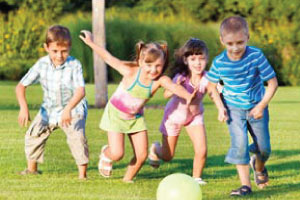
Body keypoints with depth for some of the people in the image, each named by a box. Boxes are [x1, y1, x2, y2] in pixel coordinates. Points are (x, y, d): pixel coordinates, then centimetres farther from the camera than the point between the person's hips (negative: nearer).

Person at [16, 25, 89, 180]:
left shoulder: (74, 65, -24)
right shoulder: (42, 65, -14)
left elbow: (80, 91, -33)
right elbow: (21, 86, -13)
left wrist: (68, 109, -48)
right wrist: (23, 107, -29)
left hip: (73, 108, -4)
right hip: (49, 109, 5)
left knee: (77, 137, -24)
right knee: (33, 134, 5)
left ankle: (82, 174, -15)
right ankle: (32, 168, 27)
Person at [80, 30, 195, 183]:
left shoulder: (161, 80, -24)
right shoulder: (131, 72, -27)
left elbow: (174, 87, -45)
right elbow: (109, 58, -16)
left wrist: (188, 96, -66)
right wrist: (91, 43, -12)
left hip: (136, 117, 3)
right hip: (116, 114, -3)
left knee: (142, 155, -2)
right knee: (117, 154, -10)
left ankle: (128, 179, 24)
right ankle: (105, 153, 27)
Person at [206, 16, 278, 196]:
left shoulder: (256, 56, -21)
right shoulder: (219, 63, -15)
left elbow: (272, 82, -13)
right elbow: (212, 86, 4)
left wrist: (262, 106, -17)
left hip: (257, 107, 0)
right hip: (234, 109, 0)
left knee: (264, 147, 7)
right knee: (240, 144, -16)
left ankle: (259, 166, 43)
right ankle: (245, 185, -9)